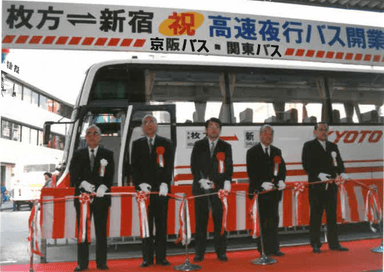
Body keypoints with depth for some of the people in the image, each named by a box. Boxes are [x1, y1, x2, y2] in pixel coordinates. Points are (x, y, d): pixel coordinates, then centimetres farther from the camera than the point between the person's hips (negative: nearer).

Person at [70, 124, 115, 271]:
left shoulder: (108, 154, 10)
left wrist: (103, 187, -16)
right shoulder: (78, 154, 13)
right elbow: (73, 174, 4)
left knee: (101, 230, 2)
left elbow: (110, 175, 2)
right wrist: (83, 183, -14)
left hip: (101, 197, -1)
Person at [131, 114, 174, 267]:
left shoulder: (166, 143, 9)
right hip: (144, 189, 1)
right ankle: (147, 257, 5)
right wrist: (140, 183, -9)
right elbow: (134, 167, 5)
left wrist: (165, 183, -12)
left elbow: (169, 166, 1)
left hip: (161, 189, 0)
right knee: (146, 224, 0)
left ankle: (161, 257, 8)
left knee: (161, 223, 2)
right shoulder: (137, 144, 12)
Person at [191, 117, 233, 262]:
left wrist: (227, 182, -10)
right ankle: (199, 252, 10)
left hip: (219, 187, 0)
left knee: (220, 219, 0)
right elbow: (194, 165, 5)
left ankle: (221, 251, 10)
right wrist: (201, 180, -9)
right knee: (200, 220, 3)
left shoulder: (226, 147, 10)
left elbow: (229, 166, 5)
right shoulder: (199, 145, 10)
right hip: (201, 187, 0)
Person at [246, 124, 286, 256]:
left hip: (274, 191, 4)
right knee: (261, 220, -1)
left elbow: (282, 168, 12)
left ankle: (273, 247, 12)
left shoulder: (277, 151, 15)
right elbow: (251, 172, -7)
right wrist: (262, 183, -19)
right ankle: (263, 249, 5)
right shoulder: (252, 152, 0)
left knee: (273, 220, 5)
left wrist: (281, 181, -7)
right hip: (259, 191, -4)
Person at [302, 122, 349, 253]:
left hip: (331, 185, 5)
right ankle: (315, 245, 9)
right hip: (316, 186, -4)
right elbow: (306, 164, -8)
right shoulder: (309, 146, 1)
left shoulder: (333, 146, 15)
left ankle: (334, 243, 16)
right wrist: (319, 174, -21)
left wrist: (342, 172, -10)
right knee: (316, 216, 1)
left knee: (332, 215, 8)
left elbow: (339, 162, 11)